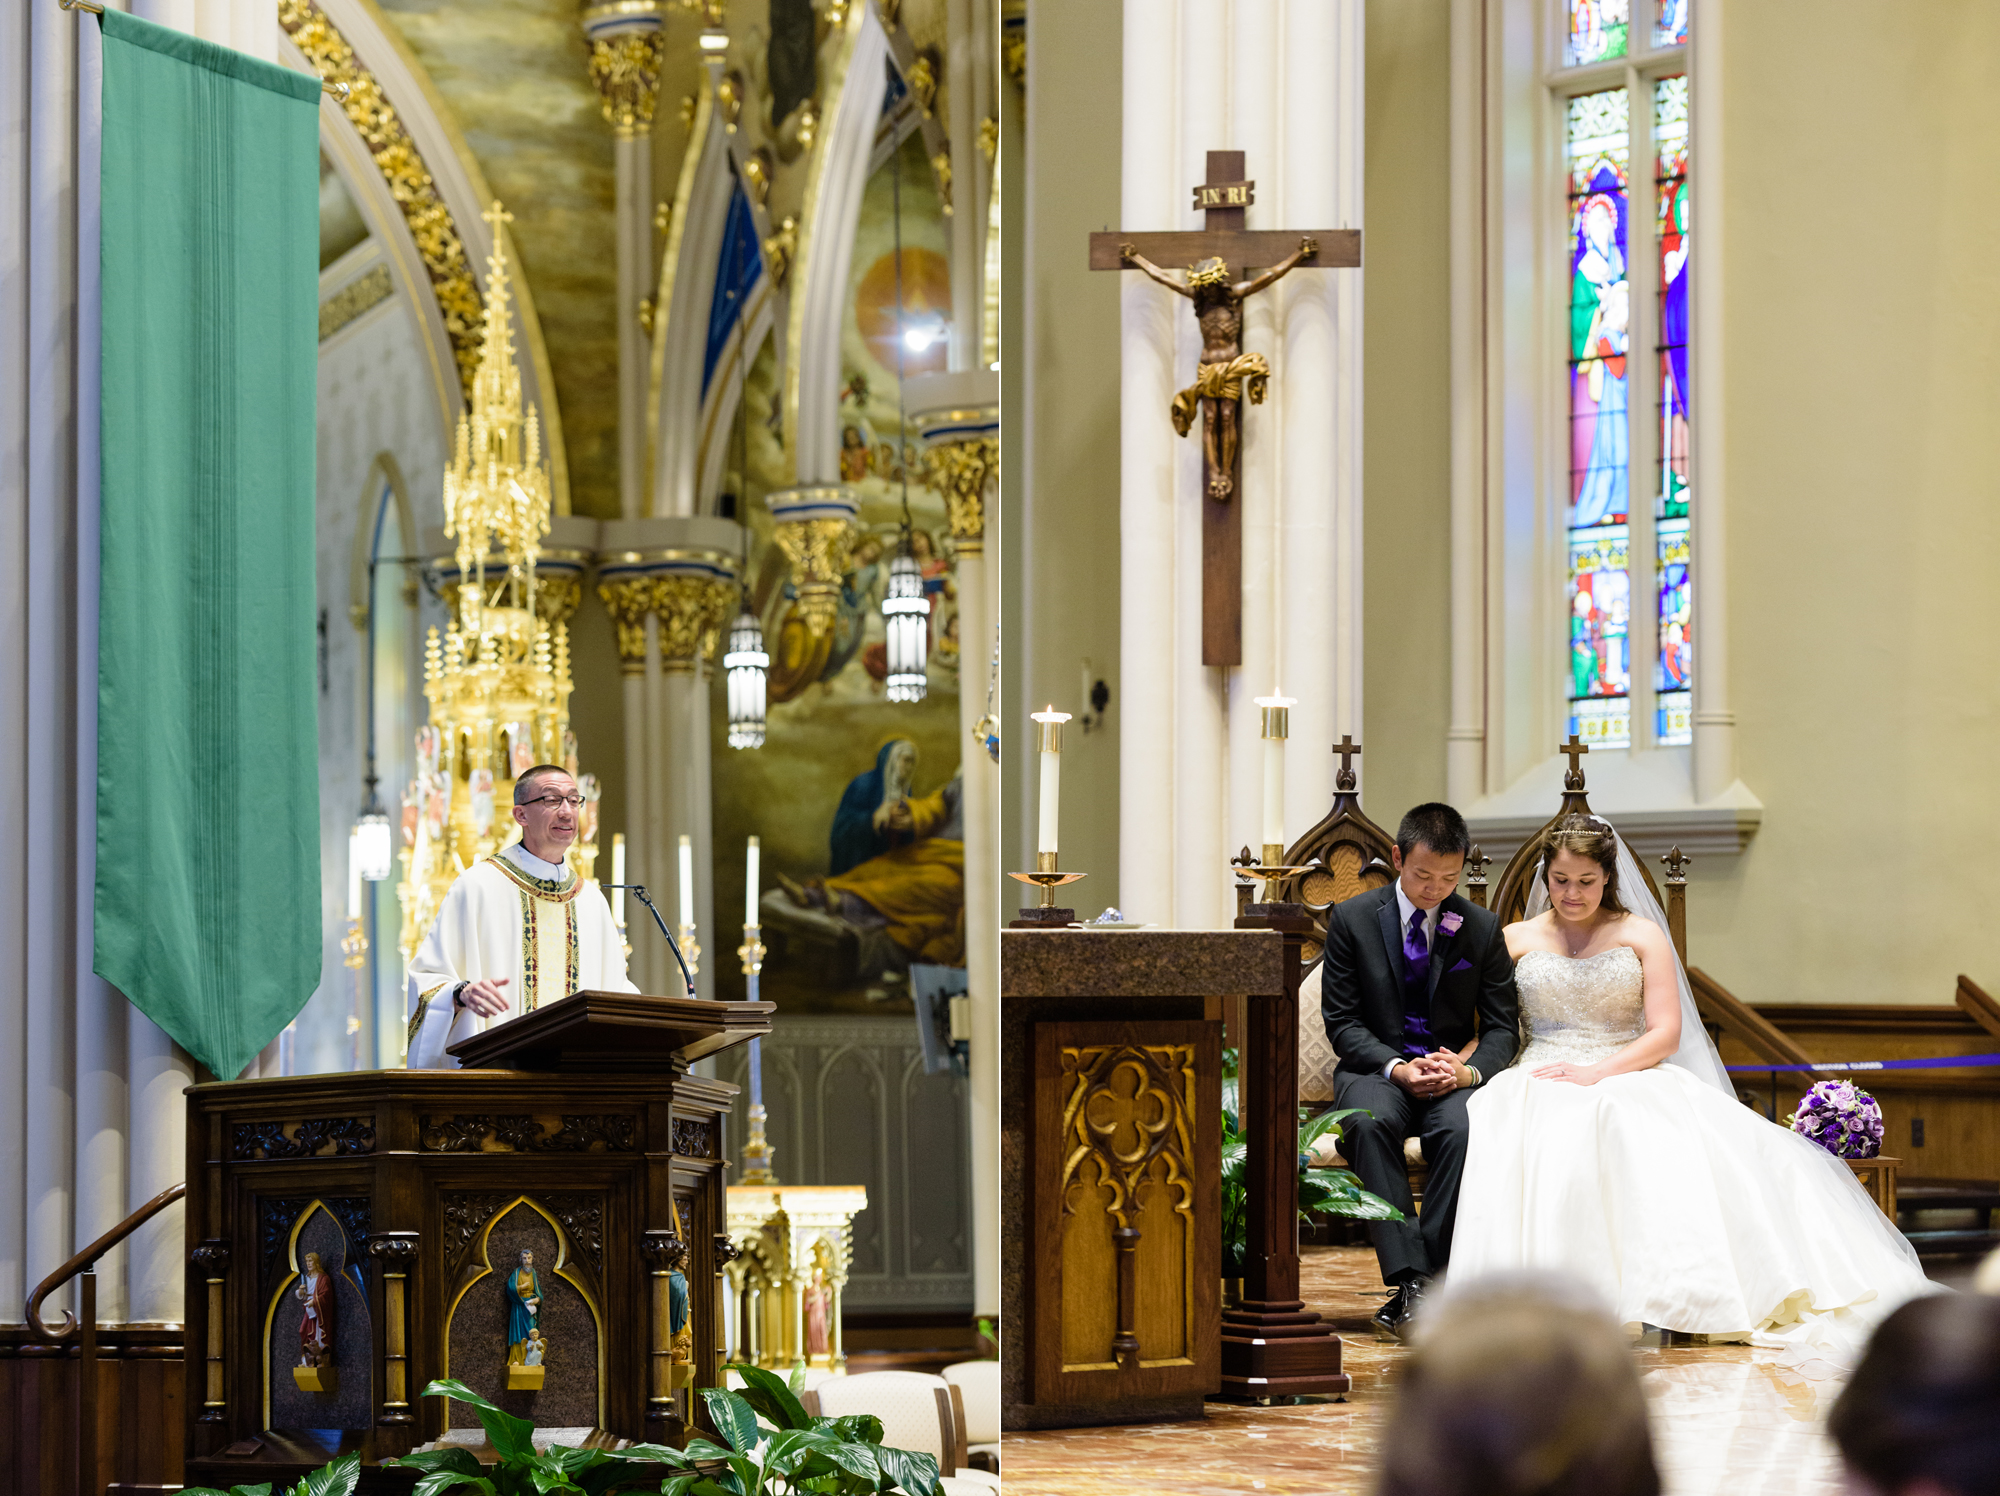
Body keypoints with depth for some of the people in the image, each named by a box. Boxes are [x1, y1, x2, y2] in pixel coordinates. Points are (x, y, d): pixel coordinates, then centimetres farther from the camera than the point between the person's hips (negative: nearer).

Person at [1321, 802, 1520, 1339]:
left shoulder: (1483, 928, 4)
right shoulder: (1352, 919, 0)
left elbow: (1500, 1027, 5)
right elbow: (1341, 1019, -2)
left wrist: (1467, 1070, -18)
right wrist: (1397, 1068, -19)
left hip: (1453, 1072, 1)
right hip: (1377, 1069, -1)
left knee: (1463, 1129, -35)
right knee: (1369, 1123, -37)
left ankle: (1420, 1286, -31)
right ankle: (1410, 1279, -39)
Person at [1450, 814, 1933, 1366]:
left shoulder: (1642, 936, 13)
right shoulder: (1517, 940, 15)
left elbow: (1666, 1032, 3)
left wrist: (1596, 1072, -13)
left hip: (1628, 1077, 1)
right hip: (1541, 1082, -1)